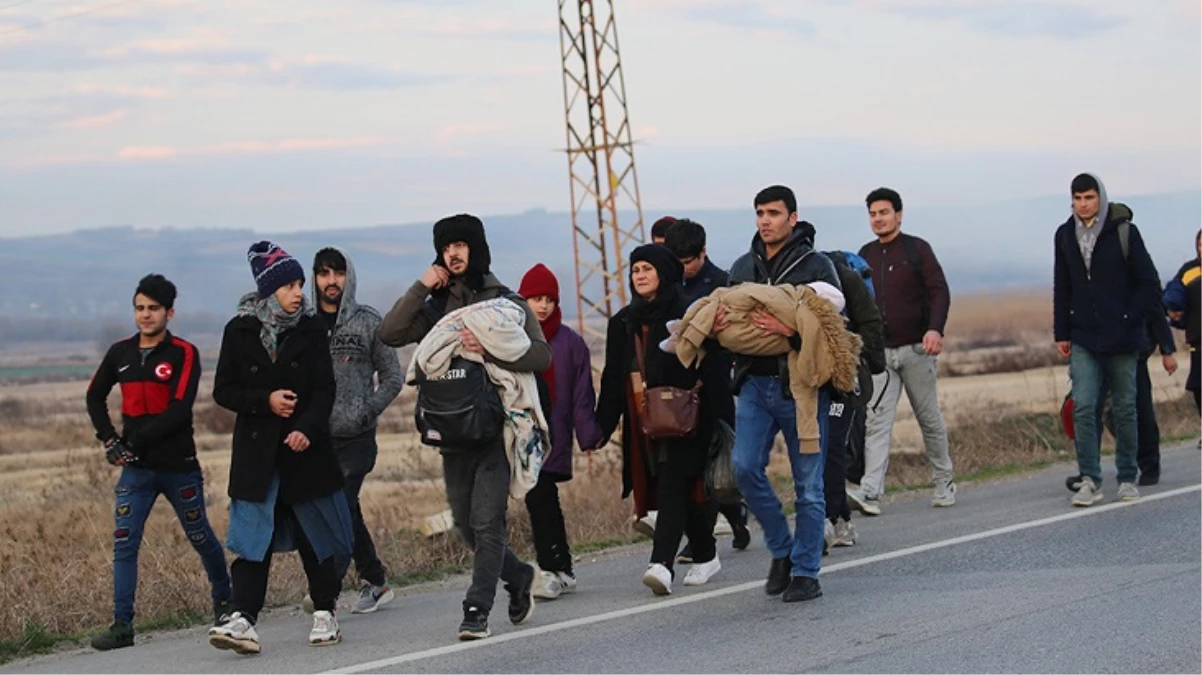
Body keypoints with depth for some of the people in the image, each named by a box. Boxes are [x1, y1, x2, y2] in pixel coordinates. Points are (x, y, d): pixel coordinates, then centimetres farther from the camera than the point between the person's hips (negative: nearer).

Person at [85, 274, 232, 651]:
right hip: (135, 469, 3)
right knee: (124, 544, -7)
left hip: (178, 466, -3)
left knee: (201, 538, 12)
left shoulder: (184, 354, -7)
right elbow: (95, 397, 20)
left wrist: (134, 443, -18)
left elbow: (179, 410, -17)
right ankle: (122, 625, -7)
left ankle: (224, 601, 34)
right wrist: (109, 439, 5)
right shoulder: (121, 353, 7)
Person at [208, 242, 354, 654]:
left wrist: (308, 428, -20)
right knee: (253, 537, -8)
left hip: (306, 448, 1)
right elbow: (223, 391, 2)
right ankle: (244, 620, -14)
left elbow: (324, 390, -3)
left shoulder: (311, 329, 1)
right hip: (256, 450, -1)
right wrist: (265, 401, -14)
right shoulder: (240, 331, 0)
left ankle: (324, 613, 20)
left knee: (314, 535, 8)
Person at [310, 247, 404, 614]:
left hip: (356, 437, -4)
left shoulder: (368, 322, -1)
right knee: (347, 514, 11)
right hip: (317, 436, 4)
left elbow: (393, 376, 2)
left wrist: (366, 412, -9)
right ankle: (375, 583, 23)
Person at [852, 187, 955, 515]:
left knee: (930, 419, 8)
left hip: (915, 349, -3)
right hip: (879, 352, 3)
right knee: (877, 420, -10)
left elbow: (939, 292, -10)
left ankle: (944, 484, 23)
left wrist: (935, 329, -26)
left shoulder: (917, 249, -3)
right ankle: (870, 492, -21)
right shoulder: (865, 255, 11)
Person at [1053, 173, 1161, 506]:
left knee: (1125, 410, 6)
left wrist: (1130, 321, -8)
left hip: (1121, 340, -2)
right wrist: (1061, 334, 9)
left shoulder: (1124, 232, -6)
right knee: (1083, 407, -9)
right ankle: (1090, 480, -8)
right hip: (1083, 340, 2)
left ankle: (1127, 479, 17)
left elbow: (1149, 285, -3)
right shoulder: (1065, 235, 6)